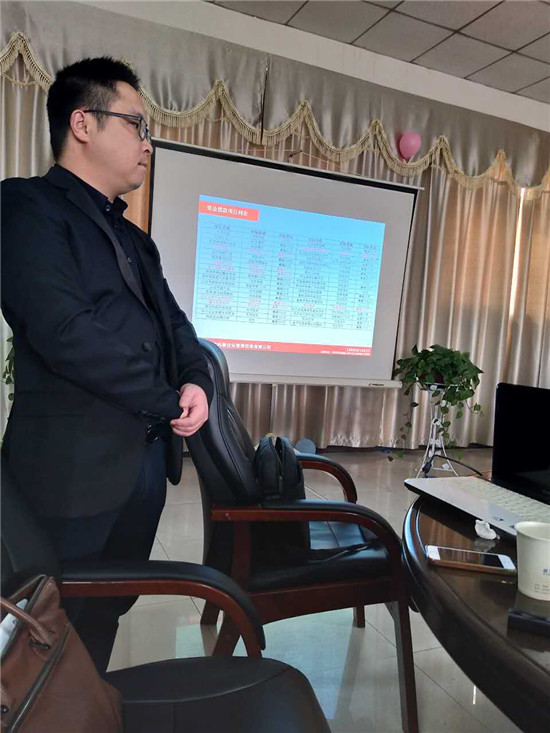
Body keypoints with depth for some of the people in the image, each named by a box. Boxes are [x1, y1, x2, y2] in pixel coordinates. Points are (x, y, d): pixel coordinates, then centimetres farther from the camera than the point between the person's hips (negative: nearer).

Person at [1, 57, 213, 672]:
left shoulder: (131, 237, 18)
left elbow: (172, 321, 15)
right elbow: (66, 332, -22)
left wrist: (197, 381, -6)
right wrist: (171, 403, -13)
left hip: (147, 455, 8)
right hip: (75, 464, -7)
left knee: (107, 616, 20)